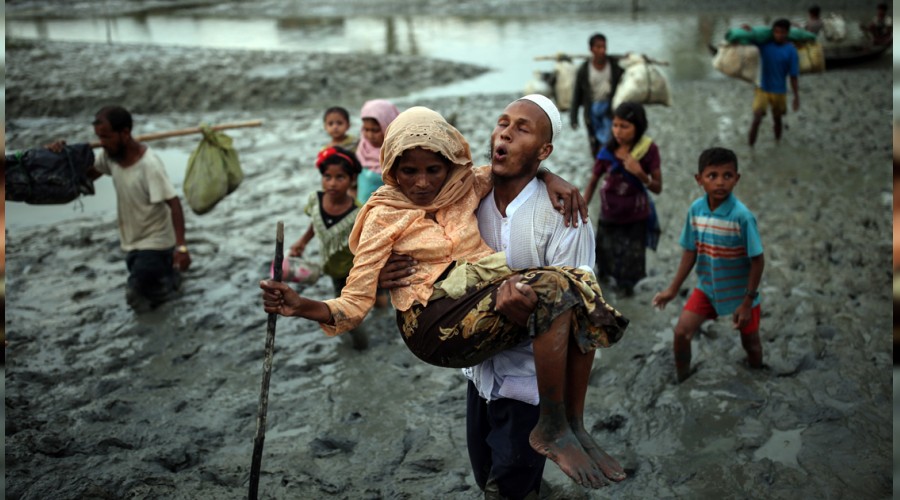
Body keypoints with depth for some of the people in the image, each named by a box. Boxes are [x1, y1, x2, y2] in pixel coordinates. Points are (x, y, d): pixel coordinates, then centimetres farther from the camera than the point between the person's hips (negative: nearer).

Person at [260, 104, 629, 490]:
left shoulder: (464, 187, 13)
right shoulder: (384, 217, 0)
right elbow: (354, 303, -4)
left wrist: (549, 177, 2)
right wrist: (301, 306, -24)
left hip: (485, 296, 6)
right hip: (435, 321, -6)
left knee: (579, 287, -17)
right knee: (552, 287, -28)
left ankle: (574, 423, -5)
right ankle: (552, 429, -19)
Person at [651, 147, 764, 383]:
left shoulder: (742, 216, -26)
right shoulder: (696, 210, -11)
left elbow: (757, 261, -19)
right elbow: (690, 253, 0)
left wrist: (748, 303, -16)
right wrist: (673, 289, 2)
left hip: (740, 293, -3)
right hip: (707, 287, 3)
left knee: (750, 343, 14)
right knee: (681, 332, -6)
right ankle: (682, 385, 16)